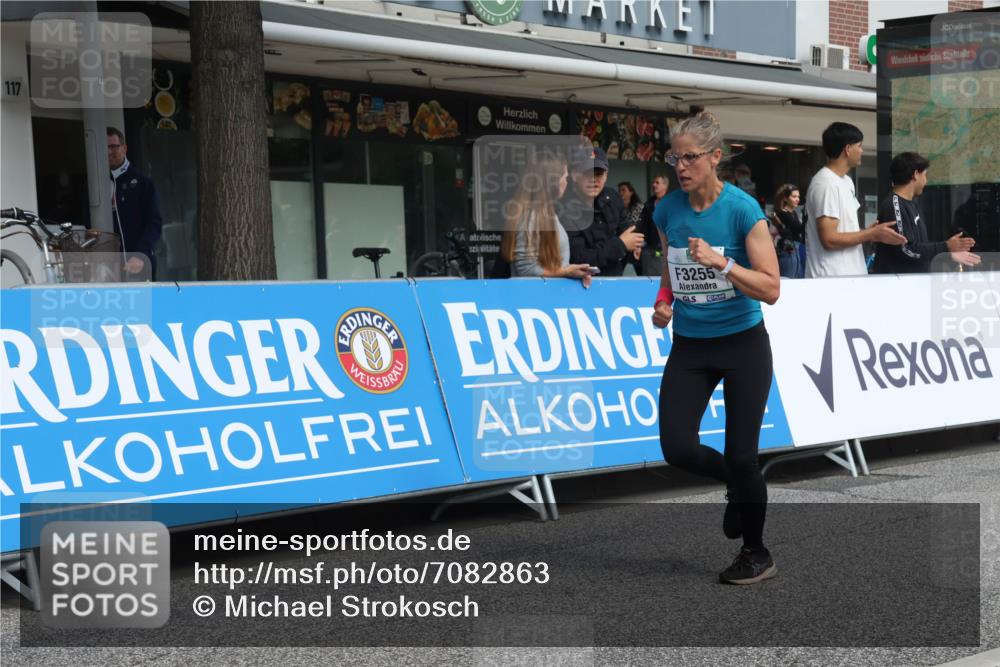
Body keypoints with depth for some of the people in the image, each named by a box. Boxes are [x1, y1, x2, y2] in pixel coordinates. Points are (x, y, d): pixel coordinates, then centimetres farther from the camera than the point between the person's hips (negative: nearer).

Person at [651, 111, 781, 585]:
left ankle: (757, 555, 20)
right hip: (689, 347, 4)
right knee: (678, 449, -10)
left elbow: (771, 289, -16)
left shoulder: (743, 210, -15)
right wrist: (664, 303, -2)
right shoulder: (667, 211, -1)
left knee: (741, 456, -3)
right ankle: (736, 484, 24)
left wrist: (721, 262, -27)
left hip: (743, 345, -4)